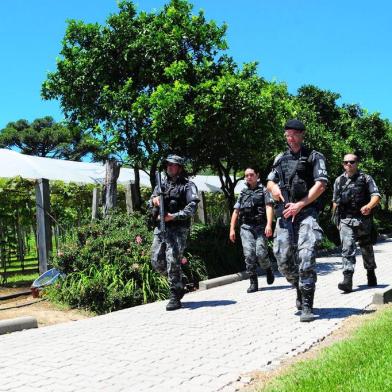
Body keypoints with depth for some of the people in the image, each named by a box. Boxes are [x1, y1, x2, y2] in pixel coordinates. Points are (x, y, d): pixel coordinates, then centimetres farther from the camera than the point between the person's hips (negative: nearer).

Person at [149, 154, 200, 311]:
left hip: (178, 229, -6)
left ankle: (175, 297, -2)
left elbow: (192, 207, -13)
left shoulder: (187, 185, 0)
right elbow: (150, 205, 20)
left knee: (172, 262, -12)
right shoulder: (162, 184, 17)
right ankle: (178, 281, 28)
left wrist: (174, 216, -21)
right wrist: (153, 201, -4)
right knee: (157, 261, 4)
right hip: (160, 227, 6)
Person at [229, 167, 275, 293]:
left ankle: (268, 269, 19)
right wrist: (232, 229, 9)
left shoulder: (263, 190, 8)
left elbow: (269, 208, -5)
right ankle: (253, 283, -3)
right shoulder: (243, 193, 19)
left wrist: (269, 225, -20)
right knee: (249, 254, -9)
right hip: (246, 228, 3)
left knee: (261, 253, -13)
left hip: (260, 227, -3)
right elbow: (236, 212, 19)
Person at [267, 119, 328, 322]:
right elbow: (270, 182, 24)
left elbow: (321, 184, -4)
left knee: (306, 256, -17)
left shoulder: (314, 157, 6)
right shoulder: (280, 158, 20)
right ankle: (300, 288, 24)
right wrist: (273, 188, -2)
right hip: (284, 213, 4)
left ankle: (306, 306, -13)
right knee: (283, 257, -3)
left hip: (306, 212, -4)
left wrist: (299, 205, -12)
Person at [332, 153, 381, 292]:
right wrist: (337, 219, 17)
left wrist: (369, 206, -26)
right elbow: (335, 201, 18)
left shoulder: (366, 178, 3)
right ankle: (347, 279, -19)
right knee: (347, 248, -13)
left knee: (367, 249, 15)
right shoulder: (339, 181, 11)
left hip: (363, 219, 0)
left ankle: (371, 274, 36)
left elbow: (376, 195, -5)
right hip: (345, 221, 1)